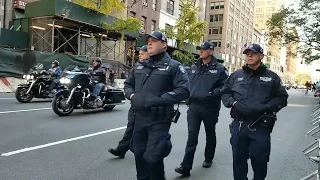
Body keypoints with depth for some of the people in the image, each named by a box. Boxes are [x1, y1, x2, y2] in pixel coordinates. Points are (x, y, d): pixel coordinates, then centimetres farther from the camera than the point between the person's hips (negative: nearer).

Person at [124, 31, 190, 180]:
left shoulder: (173, 66, -3)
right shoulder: (140, 66, 16)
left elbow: (184, 90, -14)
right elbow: (128, 84, 25)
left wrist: (160, 100, -21)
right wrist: (132, 95, 2)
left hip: (159, 120, -6)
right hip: (140, 117, 6)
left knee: (152, 158, -7)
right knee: (139, 156, 16)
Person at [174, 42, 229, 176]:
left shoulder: (219, 69, -4)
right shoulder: (193, 68, 11)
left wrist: (212, 93, -20)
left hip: (210, 107, -3)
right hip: (194, 106, 3)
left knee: (210, 134, 15)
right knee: (192, 135, -3)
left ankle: (208, 159, 35)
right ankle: (186, 166, -4)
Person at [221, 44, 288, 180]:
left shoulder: (271, 77, 5)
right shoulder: (236, 75, 9)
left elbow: (282, 98, 5)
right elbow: (225, 93, 12)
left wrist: (265, 108, -12)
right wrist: (234, 103, -9)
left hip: (261, 126, -1)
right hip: (238, 125, 2)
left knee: (260, 160, 6)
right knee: (238, 159, 12)